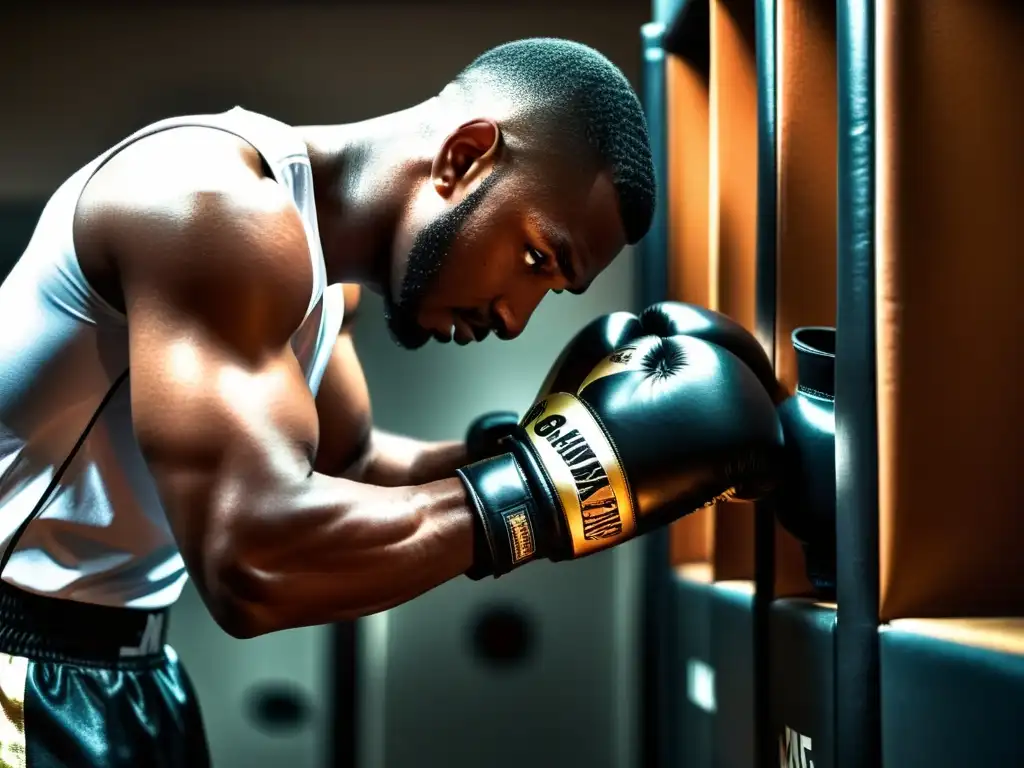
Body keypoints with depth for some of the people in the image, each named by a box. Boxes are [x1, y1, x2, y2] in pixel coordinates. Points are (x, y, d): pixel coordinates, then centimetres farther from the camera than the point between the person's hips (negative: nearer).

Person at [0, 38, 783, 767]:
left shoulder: (318, 248, 5)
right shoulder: (222, 205, -25)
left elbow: (353, 469, 14)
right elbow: (255, 559, -34)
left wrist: (547, 447, 0)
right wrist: (547, 489, -28)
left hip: (118, 665, 9)